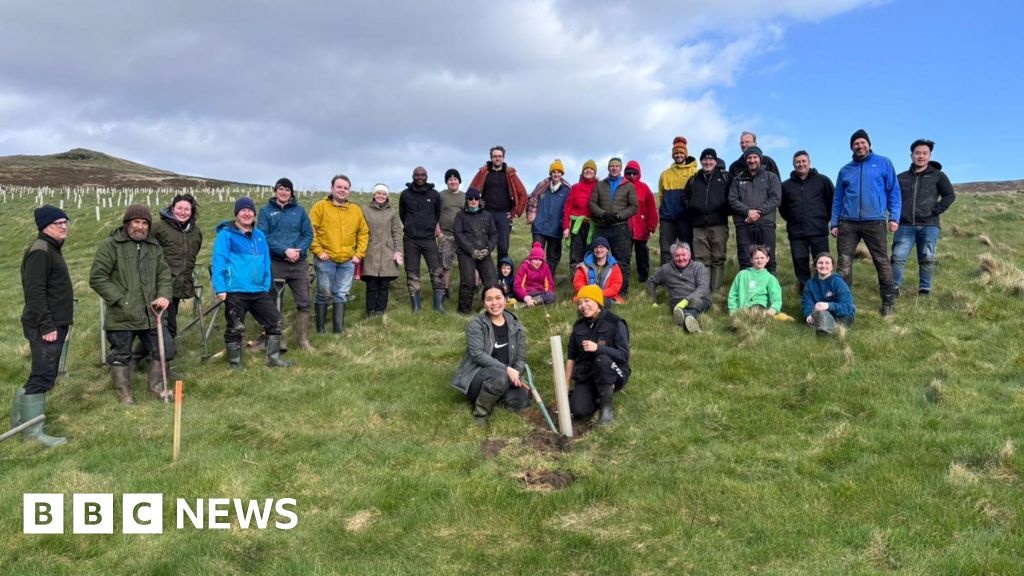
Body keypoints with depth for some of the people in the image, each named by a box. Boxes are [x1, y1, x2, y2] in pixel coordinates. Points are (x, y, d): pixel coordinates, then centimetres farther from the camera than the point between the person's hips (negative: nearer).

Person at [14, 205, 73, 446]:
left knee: (43, 375, 17)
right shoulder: (40, 251, -15)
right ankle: (34, 431, 0)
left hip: (55, 324, 10)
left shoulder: (51, 249, 17)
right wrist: (46, 325, -23)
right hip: (45, 327, -10)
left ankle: (21, 415, 29)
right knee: (43, 376, -6)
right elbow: (35, 291, -21)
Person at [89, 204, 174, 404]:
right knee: (120, 355, 8)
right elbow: (97, 278, -9)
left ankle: (157, 387, 24)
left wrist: (164, 295, -5)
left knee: (165, 349, 8)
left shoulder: (154, 247, 12)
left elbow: (164, 275, 14)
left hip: (150, 313, 5)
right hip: (122, 316, -5)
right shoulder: (110, 245, -6)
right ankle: (125, 395, 23)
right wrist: (120, 299, -14)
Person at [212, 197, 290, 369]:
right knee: (235, 328, 3)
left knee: (275, 321, 7)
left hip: (259, 291, 6)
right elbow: (219, 261, -10)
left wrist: (267, 285, 13)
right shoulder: (226, 234, -5)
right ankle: (235, 364, 16)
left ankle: (273, 358, 18)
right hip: (235, 292, -6)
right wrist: (220, 288, -16)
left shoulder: (259, 235, 12)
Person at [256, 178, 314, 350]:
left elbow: (308, 235, 8)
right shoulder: (266, 211, 5)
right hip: (274, 263, -2)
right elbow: (262, 236, -6)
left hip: (298, 263, 2)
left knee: (304, 302, -1)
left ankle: (303, 340, 7)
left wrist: (298, 251, -11)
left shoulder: (300, 211, 11)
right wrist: (285, 250, -16)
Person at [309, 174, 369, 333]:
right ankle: (321, 328, 14)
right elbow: (310, 230, -6)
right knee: (324, 294, 3)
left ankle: (339, 329, 11)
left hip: (348, 261, 3)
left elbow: (364, 232, 15)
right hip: (326, 260, -3)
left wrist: (359, 254, 6)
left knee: (341, 295, 6)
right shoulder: (320, 207, -2)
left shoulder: (356, 210, 11)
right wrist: (318, 251, -12)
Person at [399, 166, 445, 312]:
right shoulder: (405, 194, 4)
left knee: (437, 271, -9)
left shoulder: (435, 195, 4)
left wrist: (434, 227, 9)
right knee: (412, 274, 2)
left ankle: (439, 305, -4)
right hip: (410, 240, 1)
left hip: (429, 239, 0)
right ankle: (416, 306, 8)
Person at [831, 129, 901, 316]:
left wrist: (894, 217, -4)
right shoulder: (845, 170, 16)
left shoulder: (883, 163, 7)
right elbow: (837, 199, 18)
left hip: (875, 221, -3)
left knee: (881, 261, 0)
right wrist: (834, 223, 11)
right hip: (848, 223, 3)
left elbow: (894, 192, 5)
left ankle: (889, 302, 7)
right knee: (844, 262, 0)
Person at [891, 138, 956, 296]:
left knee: (927, 259, 1)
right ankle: (894, 288, -3)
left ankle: (925, 290, 7)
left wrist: (935, 211, -6)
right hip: (905, 226, 1)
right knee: (898, 257, -7)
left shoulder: (938, 176, 9)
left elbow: (950, 195, 6)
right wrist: (896, 213, 4)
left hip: (929, 226, -1)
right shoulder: (901, 177, 13)